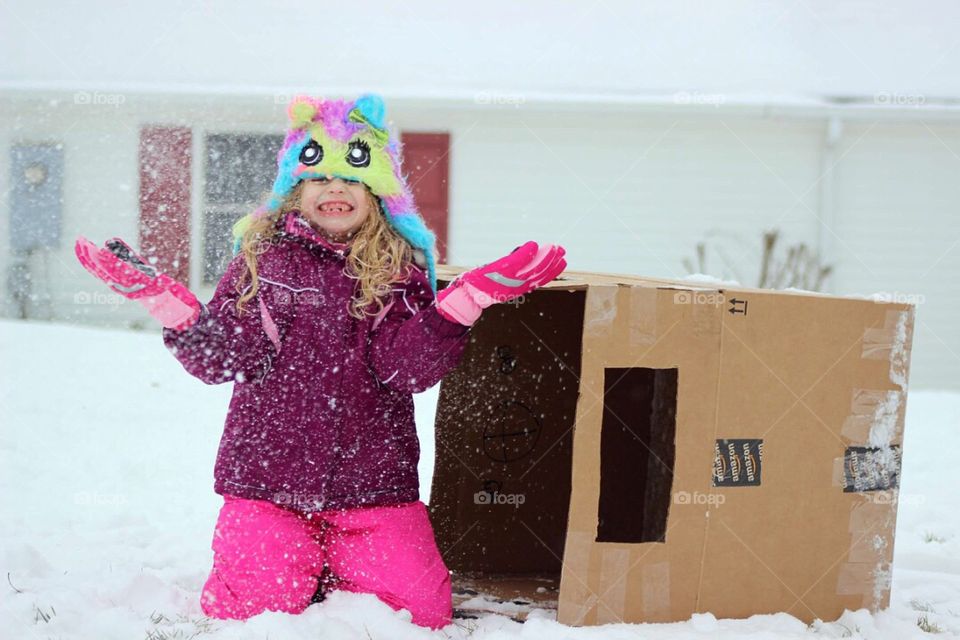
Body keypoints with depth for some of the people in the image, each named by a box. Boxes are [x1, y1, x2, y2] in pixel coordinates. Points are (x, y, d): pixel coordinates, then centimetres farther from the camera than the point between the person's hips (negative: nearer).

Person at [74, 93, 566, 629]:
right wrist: (164, 299, -18)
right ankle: (294, 563, 25)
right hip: (267, 481, -1)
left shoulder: (399, 267, 5)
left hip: (373, 484, 1)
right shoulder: (264, 258, 4)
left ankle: (334, 570, 23)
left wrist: (470, 298, -20)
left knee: (421, 609, -8)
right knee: (253, 609, -11)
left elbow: (408, 367, -8)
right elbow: (223, 358, -5)